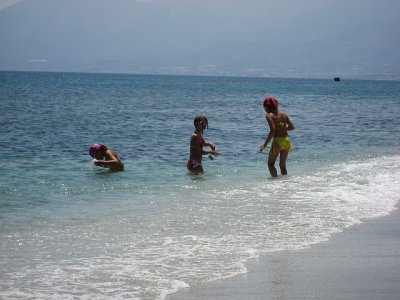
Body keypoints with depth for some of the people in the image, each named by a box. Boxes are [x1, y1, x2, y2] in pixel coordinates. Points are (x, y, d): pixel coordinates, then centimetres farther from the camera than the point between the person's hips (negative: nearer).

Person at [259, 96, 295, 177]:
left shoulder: (269, 116, -7)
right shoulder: (283, 115, 9)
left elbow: (273, 130, -19)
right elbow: (292, 127, 7)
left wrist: (265, 144, -16)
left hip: (277, 141, -5)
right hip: (286, 141, 5)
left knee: (271, 164, 8)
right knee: (283, 165, 17)